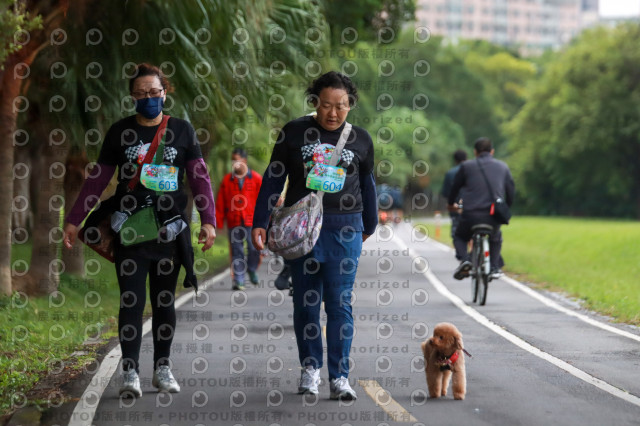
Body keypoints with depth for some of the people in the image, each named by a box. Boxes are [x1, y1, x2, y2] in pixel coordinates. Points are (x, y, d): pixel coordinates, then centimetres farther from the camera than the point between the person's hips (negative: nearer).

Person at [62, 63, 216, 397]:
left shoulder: (181, 130, 6)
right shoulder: (120, 132, 5)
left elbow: (200, 177, 4)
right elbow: (97, 180, 8)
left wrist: (208, 220, -7)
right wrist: (74, 220, 4)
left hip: (170, 229, 1)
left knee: (165, 300, 8)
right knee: (132, 300, -6)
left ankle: (162, 368, 18)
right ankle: (130, 372, -4)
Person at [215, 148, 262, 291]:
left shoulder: (256, 178, 5)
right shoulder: (227, 180, 8)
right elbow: (220, 203, 10)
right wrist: (219, 222, 6)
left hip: (252, 221, -1)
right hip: (234, 223, 1)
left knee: (254, 249, -8)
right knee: (237, 251, 1)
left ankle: (251, 269, 20)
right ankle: (238, 280, 5)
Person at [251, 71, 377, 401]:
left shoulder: (360, 139, 8)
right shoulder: (294, 133, 5)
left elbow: (367, 185, 19)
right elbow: (273, 178, 7)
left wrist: (369, 225, 27)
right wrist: (259, 223, 2)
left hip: (344, 229, 0)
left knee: (339, 303, -6)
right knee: (306, 302, 6)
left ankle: (339, 377, -4)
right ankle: (310, 368, 21)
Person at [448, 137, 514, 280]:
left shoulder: (466, 166, 6)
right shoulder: (503, 167, 13)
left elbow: (455, 187, 17)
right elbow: (511, 191, 18)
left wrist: (451, 204, 37)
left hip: (471, 214, -2)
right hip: (494, 217, 2)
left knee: (459, 237, 25)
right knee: (495, 239, 33)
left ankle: (464, 259, -4)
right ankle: (494, 267, 14)